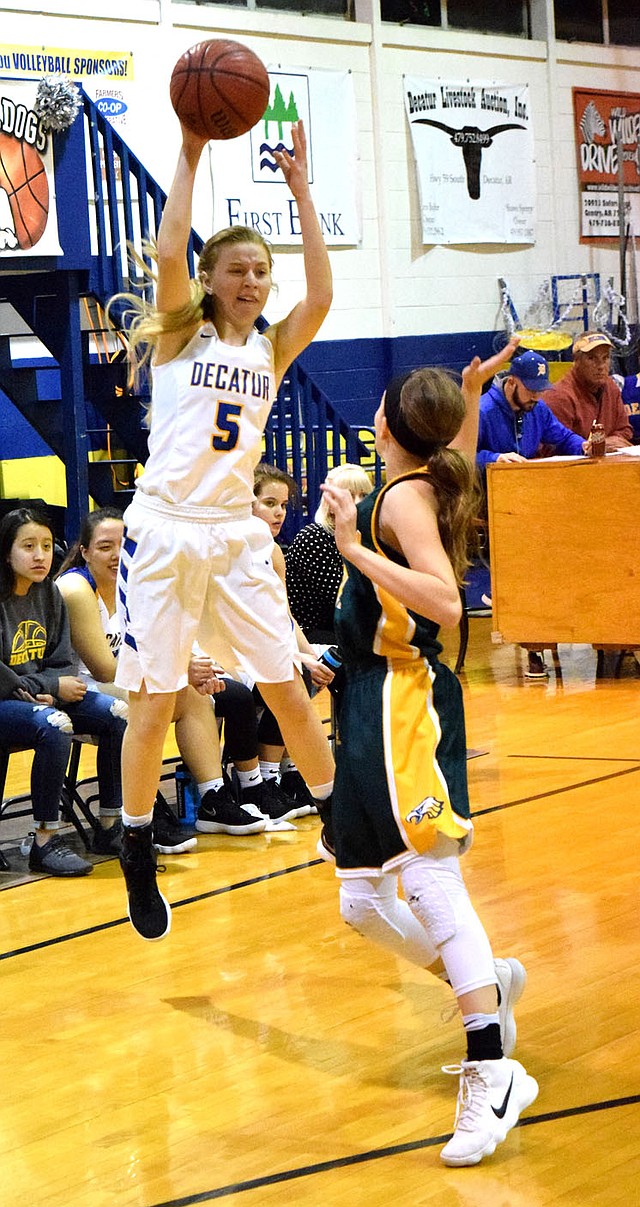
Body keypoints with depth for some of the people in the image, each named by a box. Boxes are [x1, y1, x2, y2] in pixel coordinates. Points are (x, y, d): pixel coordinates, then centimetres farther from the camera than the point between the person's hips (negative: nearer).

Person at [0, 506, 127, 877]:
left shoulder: (50, 594, 6)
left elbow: (62, 663, 8)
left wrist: (47, 692, -14)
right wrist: (52, 687, -14)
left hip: (44, 697, 8)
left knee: (119, 715, -8)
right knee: (55, 727, -34)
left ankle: (112, 823, 0)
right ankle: (46, 841, -26)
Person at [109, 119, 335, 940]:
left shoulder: (272, 350, 9)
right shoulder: (180, 336, 1)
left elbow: (320, 296, -10)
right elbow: (168, 252, -17)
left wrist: (300, 190, -10)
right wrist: (190, 156, -15)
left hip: (237, 536, 3)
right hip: (165, 532, -3)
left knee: (288, 693, 5)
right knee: (153, 705, -1)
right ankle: (138, 857, 14)